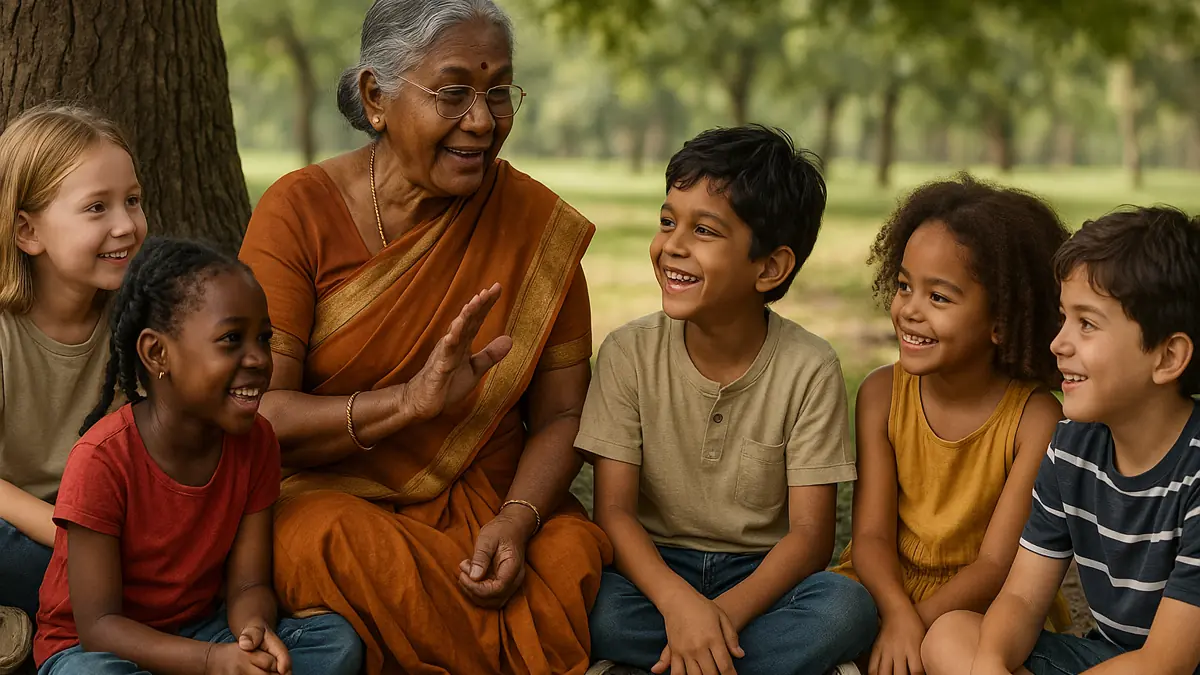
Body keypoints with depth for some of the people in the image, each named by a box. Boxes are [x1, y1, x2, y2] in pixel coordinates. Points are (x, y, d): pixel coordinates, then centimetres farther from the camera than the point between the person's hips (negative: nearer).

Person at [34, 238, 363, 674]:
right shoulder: (103, 459, -23)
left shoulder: (255, 442, -5)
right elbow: (98, 625, -23)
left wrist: (254, 630, -32)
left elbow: (247, 585, -5)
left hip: (198, 630, 5)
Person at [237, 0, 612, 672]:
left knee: (575, 554, -29)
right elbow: (254, 414, -11)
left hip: (491, 498, 2)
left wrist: (518, 520, -18)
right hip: (331, 493, -1)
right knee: (336, 546, -34)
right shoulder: (300, 211, -4)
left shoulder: (540, 225, 2)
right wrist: (407, 401, -25)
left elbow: (561, 417, 3)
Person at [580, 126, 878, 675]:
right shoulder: (629, 353, -7)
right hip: (655, 568, 0)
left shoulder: (809, 369, -10)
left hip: (760, 573, 0)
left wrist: (725, 612, -28)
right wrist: (678, 602, -29)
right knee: (598, 612, -33)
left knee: (846, 609, -31)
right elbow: (614, 510, -11)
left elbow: (810, 534, -11)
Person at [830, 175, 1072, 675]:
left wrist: (915, 623, -27)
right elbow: (872, 532, -8)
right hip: (888, 587, 3)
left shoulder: (1034, 418, -15)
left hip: (979, 600, -2)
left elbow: (996, 563, -15)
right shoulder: (882, 394, -4)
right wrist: (897, 612, -28)